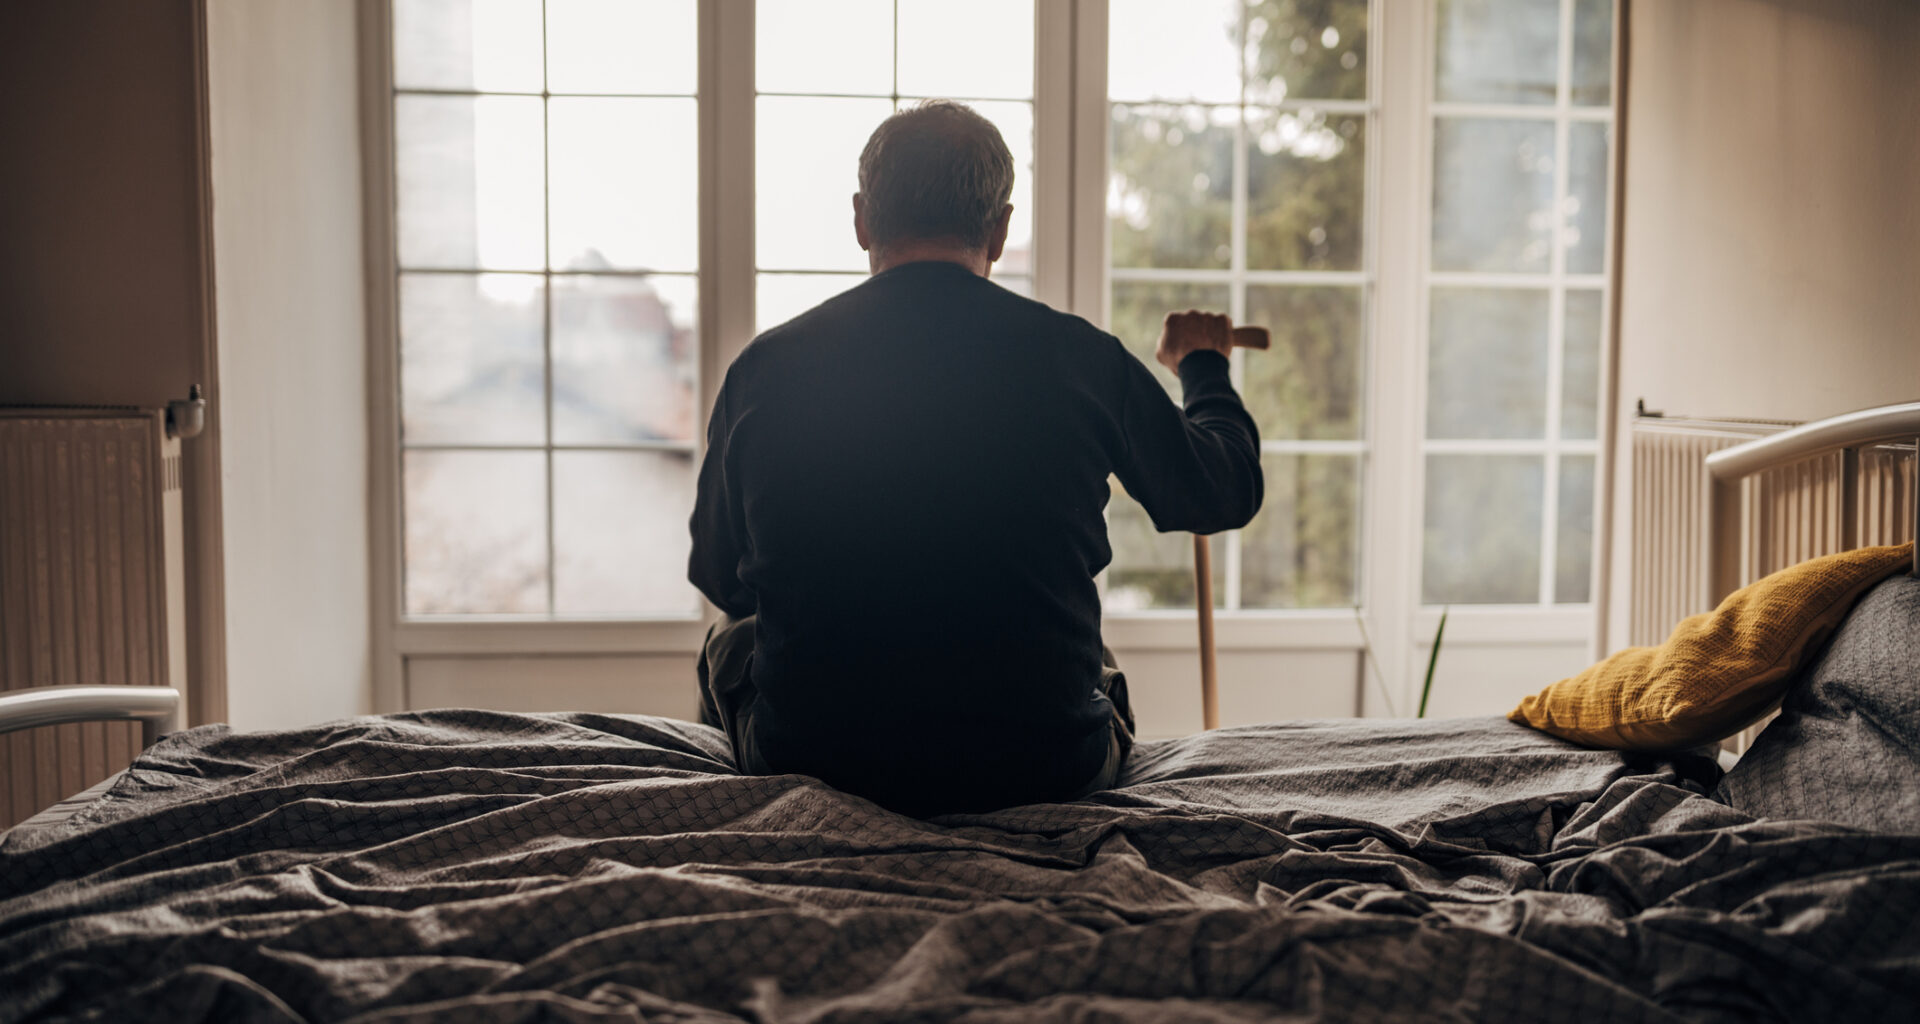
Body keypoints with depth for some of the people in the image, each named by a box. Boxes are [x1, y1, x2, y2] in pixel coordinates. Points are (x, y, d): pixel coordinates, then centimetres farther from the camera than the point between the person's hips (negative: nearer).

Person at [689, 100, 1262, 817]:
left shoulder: (765, 367, -7)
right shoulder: (1082, 360, -8)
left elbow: (719, 580, 7)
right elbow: (1228, 491, 11)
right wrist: (1203, 366, 32)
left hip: (813, 761, 0)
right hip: (1044, 776, 1)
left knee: (729, 641, 32)